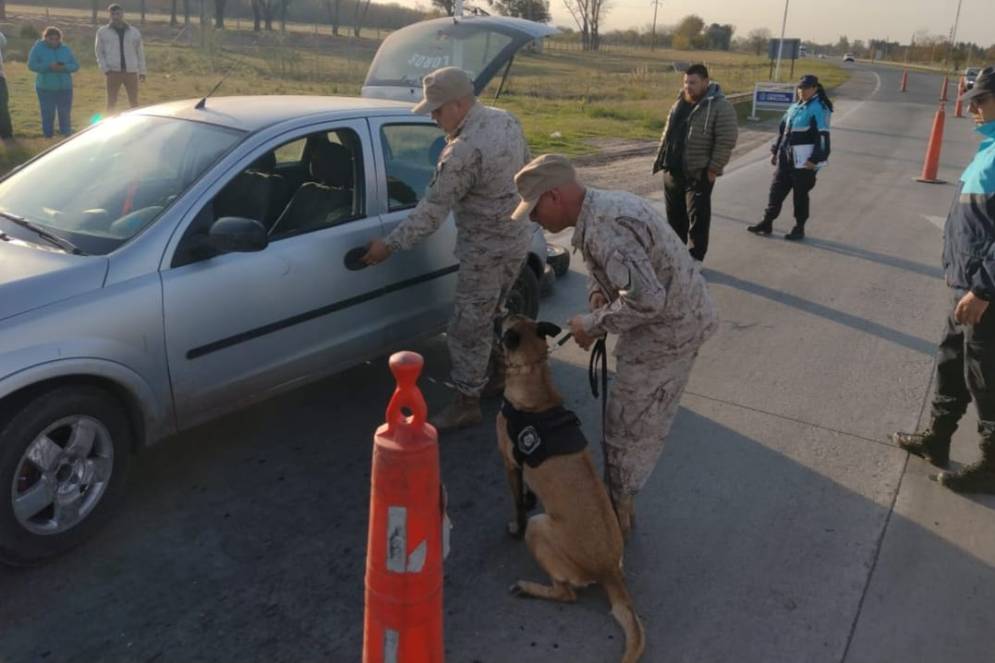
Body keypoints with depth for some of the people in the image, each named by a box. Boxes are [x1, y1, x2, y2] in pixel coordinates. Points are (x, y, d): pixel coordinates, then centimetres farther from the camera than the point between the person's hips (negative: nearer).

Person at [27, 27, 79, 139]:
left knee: (65, 114, 6)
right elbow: (32, 65, -8)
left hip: (65, 88, 2)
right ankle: (48, 137, 9)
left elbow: (76, 66, 4)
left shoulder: (66, 49, 8)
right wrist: (49, 66, -22)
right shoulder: (38, 48, -1)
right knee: (48, 115, 0)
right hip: (45, 88, -2)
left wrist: (64, 67, -17)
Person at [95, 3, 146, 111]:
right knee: (111, 102, 1)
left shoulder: (134, 32, 10)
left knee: (134, 102, 5)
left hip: (131, 72, 1)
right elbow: (99, 52, 6)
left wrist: (142, 71, 8)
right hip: (113, 72, -1)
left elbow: (140, 52, 12)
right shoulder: (102, 32, 6)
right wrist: (105, 69, -6)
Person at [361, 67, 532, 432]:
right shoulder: (507, 120, 1)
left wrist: (390, 244, -16)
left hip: (487, 249, -9)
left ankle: (466, 404, 11)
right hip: (517, 238, 9)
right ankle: (499, 375, 38)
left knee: (468, 328, 1)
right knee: (492, 315, 23)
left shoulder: (464, 150, -27)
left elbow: (432, 209, -24)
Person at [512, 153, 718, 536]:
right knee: (644, 423, 20)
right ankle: (622, 498, 35)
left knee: (630, 427, 3)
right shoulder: (604, 205, 5)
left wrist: (592, 325, -20)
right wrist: (598, 296, -2)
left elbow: (645, 299, -35)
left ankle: (617, 509, 20)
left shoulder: (603, 227, -28)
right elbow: (602, 265, 20)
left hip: (668, 329, -10)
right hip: (677, 318, 10)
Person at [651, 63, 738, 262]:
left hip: (698, 175, -7)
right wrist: (660, 158, 14)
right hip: (672, 172, 7)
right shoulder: (680, 103, 12)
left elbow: (726, 141, -15)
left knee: (697, 219, -2)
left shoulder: (720, 107, -11)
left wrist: (713, 169, -17)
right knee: (675, 216, 14)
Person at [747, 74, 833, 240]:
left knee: (800, 195, 3)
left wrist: (815, 159, -19)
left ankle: (799, 228, 16)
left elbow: (822, 136, -15)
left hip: (804, 162, -7)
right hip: (786, 158, 7)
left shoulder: (819, 108, -10)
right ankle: (767, 223, 18)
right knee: (776, 190, 9)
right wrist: (775, 151, 19)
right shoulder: (795, 107, 14)